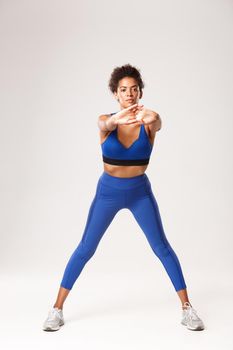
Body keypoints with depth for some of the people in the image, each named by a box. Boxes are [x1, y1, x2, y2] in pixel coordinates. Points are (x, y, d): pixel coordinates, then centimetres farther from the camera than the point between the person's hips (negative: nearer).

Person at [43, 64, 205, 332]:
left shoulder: (147, 123, -11)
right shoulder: (107, 121, -11)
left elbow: (159, 123, -36)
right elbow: (104, 123, -36)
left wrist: (150, 118, -60)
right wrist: (117, 119, -60)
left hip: (140, 191, 0)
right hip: (108, 191, 0)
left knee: (162, 247, 0)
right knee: (85, 249, 1)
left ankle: (186, 308, 13)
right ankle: (57, 309, 12)